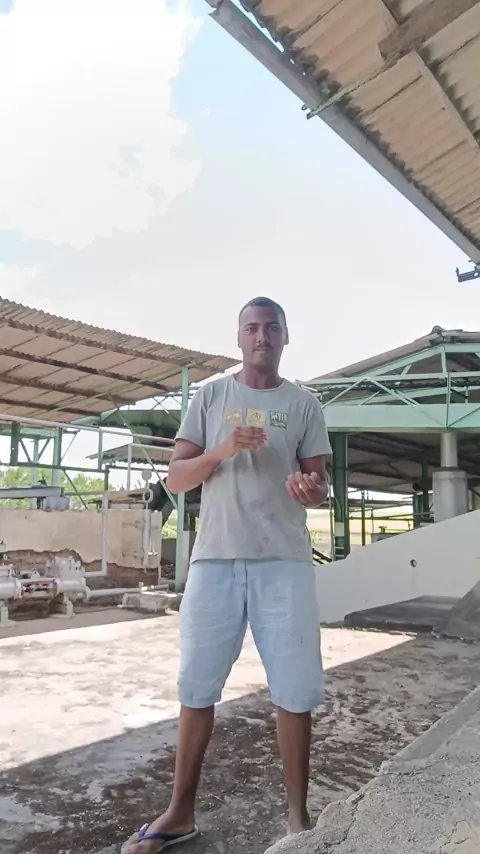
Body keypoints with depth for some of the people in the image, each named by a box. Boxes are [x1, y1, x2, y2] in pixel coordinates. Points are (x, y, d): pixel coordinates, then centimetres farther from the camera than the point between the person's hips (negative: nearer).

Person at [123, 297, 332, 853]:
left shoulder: (304, 405, 9)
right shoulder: (210, 396, 9)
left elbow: (319, 487, 5)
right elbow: (175, 479, 5)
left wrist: (311, 490, -19)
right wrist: (221, 450, -14)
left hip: (284, 562, 0)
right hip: (214, 559, 1)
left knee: (295, 690, 2)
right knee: (196, 686, 8)